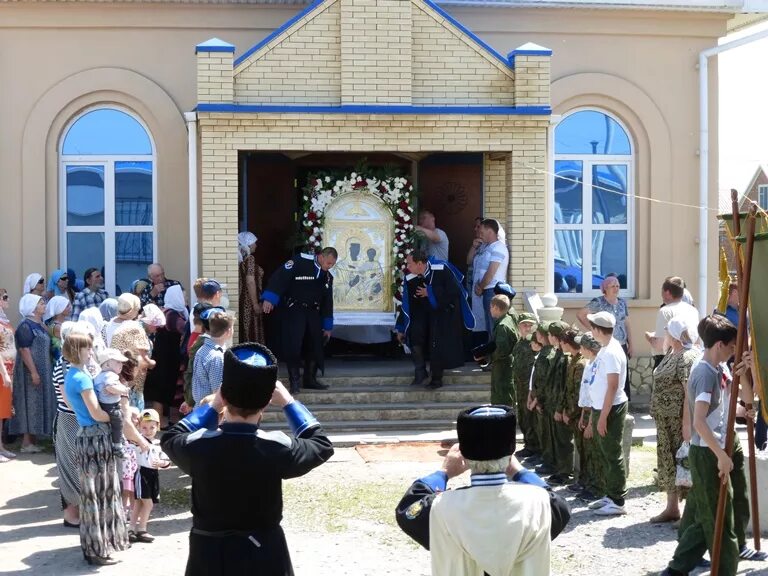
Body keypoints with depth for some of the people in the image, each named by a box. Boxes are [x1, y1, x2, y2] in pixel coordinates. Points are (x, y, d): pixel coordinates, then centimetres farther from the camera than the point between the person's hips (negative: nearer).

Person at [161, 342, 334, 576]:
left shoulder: (198, 446, -15)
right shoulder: (277, 449, -18)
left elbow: (171, 439, 11)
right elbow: (321, 445, 3)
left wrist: (212, 406, 13)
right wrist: (288, 403, 8)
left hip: (208, 556, 1)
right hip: (264, 556, -1)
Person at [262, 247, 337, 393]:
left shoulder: (327, 277, 10)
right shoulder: (300, 262, -11)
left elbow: (327, 302, 16)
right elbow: (280, 277, -18)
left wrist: (327, 326, 17)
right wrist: (269, 299, -28)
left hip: (313, 313, 6)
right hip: (294, 310, -6)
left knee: (315, 345, 6)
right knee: (293, 345, -11)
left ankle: (310, 379, 19)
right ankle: (295, 380, -1)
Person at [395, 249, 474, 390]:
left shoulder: (441, 270, -19)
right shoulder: (410, 280, -7)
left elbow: (455, 291, -19)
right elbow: (407, 305, 2)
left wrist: (430, 293, -18)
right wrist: (401, 329, 5)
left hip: (444, 311, -3)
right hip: (423, 312, 3)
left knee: (437, 343, -17)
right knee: (414, 332, -22)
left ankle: (436, 378, 1)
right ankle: (420, 371, -9)